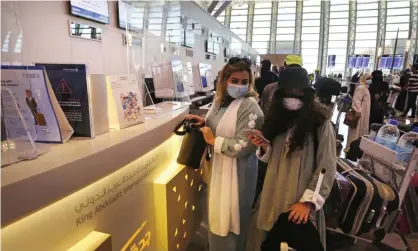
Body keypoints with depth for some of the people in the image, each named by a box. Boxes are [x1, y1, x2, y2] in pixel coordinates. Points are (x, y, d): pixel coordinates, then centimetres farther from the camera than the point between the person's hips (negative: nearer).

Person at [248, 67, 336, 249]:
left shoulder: (320, 123, -13)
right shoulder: (277, 118, 4)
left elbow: (326, 168, -13)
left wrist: (308, 201, -19)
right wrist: (264, 147, -10)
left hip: (301, 202, -5)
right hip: (274, 197, 5)